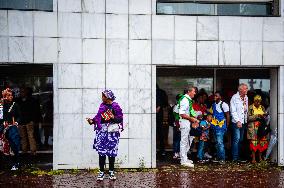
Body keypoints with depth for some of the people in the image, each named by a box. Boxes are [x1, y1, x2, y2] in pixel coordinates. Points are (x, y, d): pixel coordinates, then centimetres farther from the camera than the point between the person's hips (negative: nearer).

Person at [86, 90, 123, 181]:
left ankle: (111, 172, 13)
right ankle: (101, 172, 4)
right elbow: (98, 117, 13)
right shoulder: (102, 106, 11)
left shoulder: (115, 106, -3)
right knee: (101, 151, 0)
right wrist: (92, 121, -2)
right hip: (102, 131, 3)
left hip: (112, 131, -3)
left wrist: (114, 117, -22)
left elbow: (120, 118, -5)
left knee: (111, 152, 2)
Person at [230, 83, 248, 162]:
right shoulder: (234, 98, -6)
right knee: (236, 139, -11)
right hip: (236, 122, -6)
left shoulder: (246, 98, 12)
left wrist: (246, 120, 8)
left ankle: (238, 156, 14)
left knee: (240, 140, 8)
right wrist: (238, 121, -15)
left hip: (243, 122, 6)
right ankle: (235, 157, -8)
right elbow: (233, 111, -10)